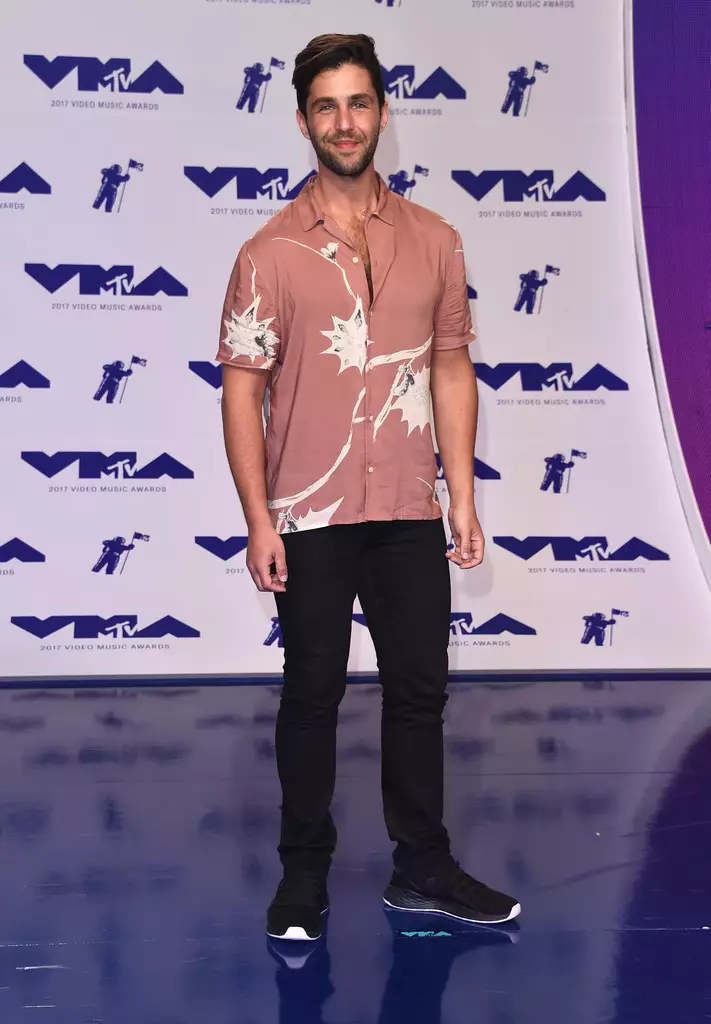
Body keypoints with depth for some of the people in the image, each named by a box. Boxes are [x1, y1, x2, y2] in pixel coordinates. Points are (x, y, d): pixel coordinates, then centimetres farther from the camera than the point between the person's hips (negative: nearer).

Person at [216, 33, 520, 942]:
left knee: (421, 690, 11)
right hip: (311, 520, -3)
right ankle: (303, 876, 23)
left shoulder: (434, 241, 5)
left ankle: (422, 868, 27)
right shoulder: (270, 253, -4)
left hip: (411, 515, 3)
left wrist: (463, 497, 4)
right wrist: (259, 521, -10)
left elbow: (452, 370, 8)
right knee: (312, 696, 8)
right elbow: (242, 391, -5)